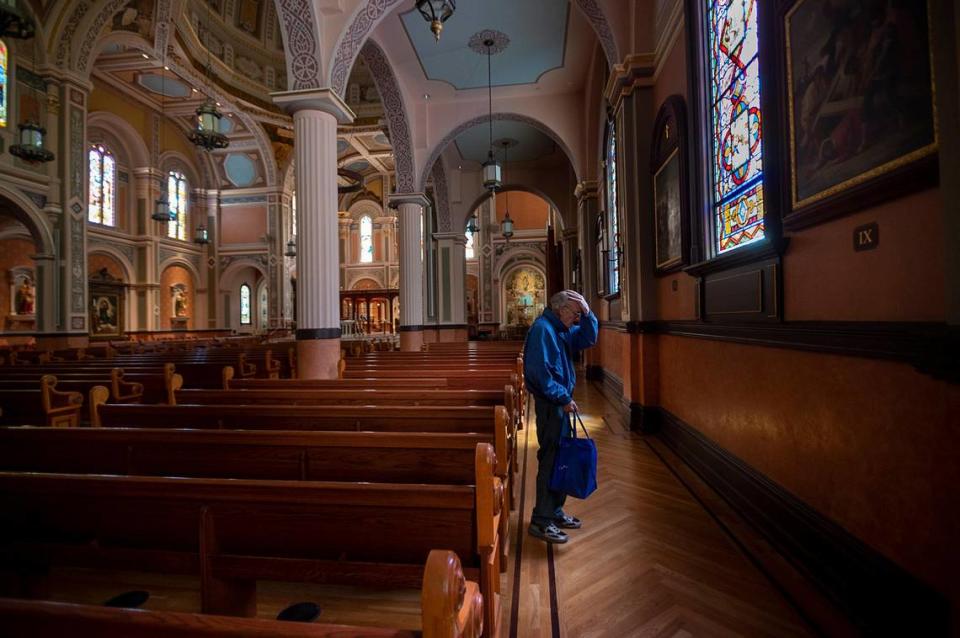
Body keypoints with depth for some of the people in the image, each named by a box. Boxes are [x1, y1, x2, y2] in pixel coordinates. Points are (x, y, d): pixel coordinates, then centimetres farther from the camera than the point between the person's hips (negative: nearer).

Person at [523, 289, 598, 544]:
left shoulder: (563, 330, 13)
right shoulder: (543, 329, -17)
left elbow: (589, 338, 15)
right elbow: (540, 371, -24)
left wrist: (587, 313, 0)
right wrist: (563, 398, -19)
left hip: (561, 401, 10)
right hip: (550, 404, -10)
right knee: (550, 460, -4)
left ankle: (554, 511, 30)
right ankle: (541, 521, 8)